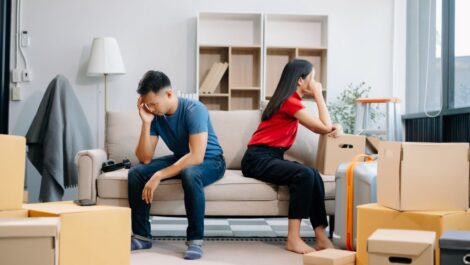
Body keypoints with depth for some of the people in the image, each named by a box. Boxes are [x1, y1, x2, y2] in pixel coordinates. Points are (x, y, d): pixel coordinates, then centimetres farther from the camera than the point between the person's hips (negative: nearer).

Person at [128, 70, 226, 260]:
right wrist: (146, 123, -25)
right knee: (136, 173, -13)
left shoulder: (194, 110, -27)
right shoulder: (155, 115, -11)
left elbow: (196, 156, -36)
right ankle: (142, 236, -2)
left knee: (190, 174, -40)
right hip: (180, 159, 6)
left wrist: (159, 176, -37)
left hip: (210, 161, -6)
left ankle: (195, 240, -26)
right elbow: (144, 158, -13)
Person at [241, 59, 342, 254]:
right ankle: (293, 239, -25)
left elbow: (320, 128, 18)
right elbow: (324, 128, -11)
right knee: (305, 174, -29)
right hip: (258, 159, -8)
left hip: (271, 158, 9)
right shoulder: (290, 101, -14)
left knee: (313, 175, -17)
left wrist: (336, 127, -2)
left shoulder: (291, 101, 17)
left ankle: (321, 237, -19)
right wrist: (318, 95, -4)